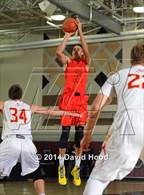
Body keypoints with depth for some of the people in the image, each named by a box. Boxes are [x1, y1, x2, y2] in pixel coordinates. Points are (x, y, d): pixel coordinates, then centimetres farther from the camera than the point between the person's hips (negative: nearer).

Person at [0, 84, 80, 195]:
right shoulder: (30, 108, 23)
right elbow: (51, 112, 27)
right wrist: (72, 114, 36)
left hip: (10, 142, -2)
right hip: (27, 143, 2)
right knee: (36, 174, 21)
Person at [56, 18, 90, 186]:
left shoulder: (85, 62, 12)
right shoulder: (67, 62, 9)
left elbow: (87, 51, -7)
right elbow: (58, 52, -10)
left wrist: (80, 32, -6)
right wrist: (67, 36, -3)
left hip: (81, 100, 1)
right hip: (67, 99, -1)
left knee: (80, 133, 0)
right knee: (65, 132, -3)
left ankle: (76, 168, 7)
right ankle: (61, 167, 5)